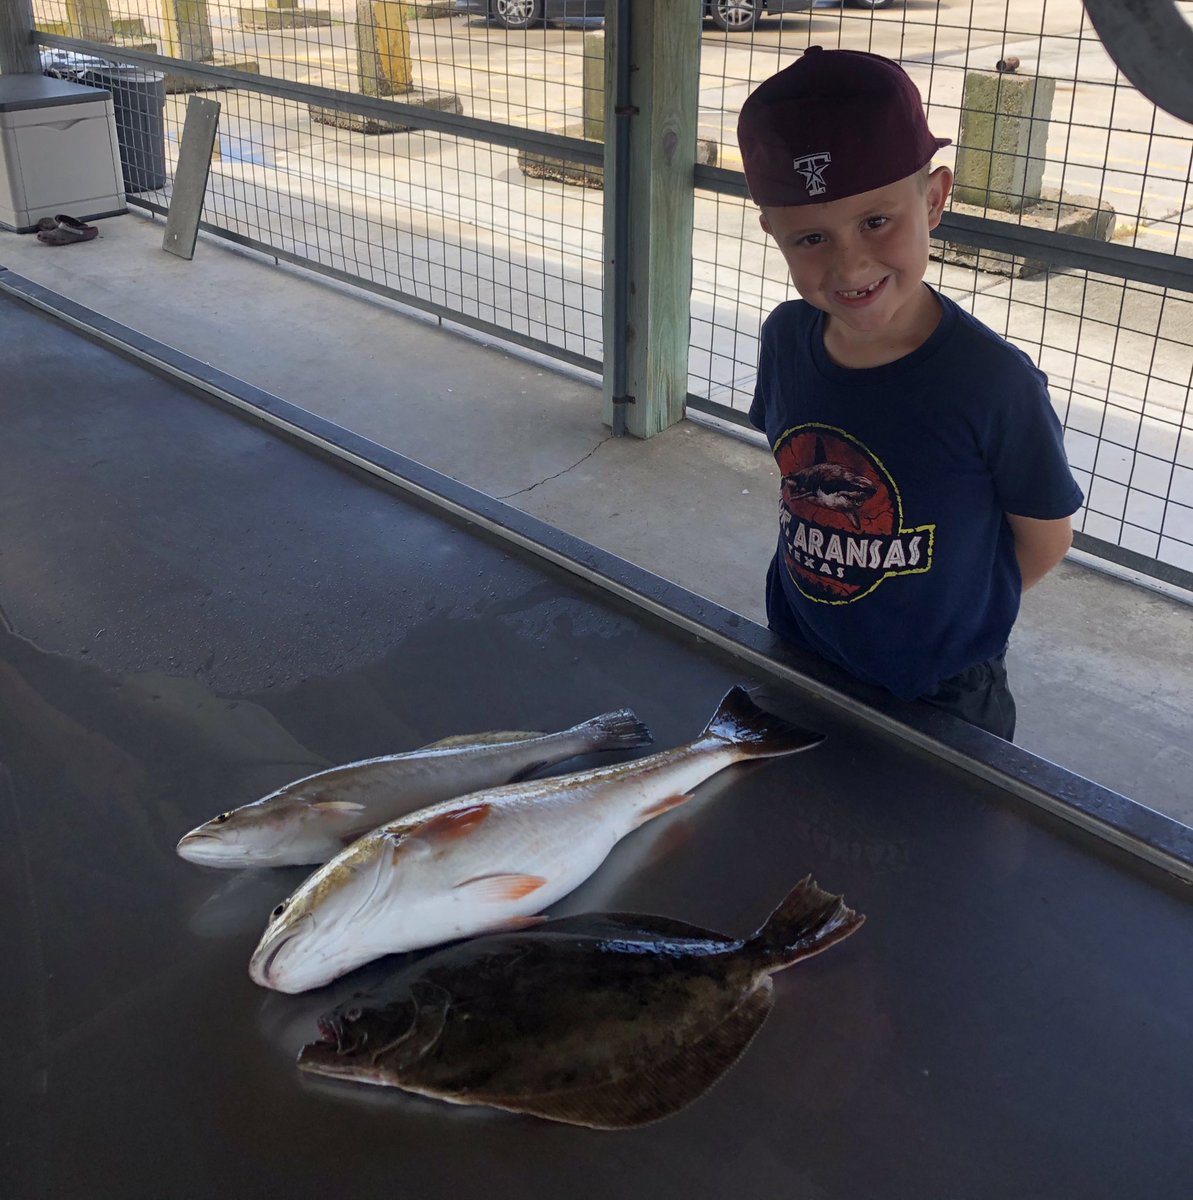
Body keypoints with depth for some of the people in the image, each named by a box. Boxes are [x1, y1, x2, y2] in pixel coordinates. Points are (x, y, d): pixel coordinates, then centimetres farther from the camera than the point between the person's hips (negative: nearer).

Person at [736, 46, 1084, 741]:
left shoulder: (995, 383, -26)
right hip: (796, 662, 5)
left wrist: (941, 617, -4)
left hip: (941, 701, -4)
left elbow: (1046, 540, -12)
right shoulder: (786, 339, -11)